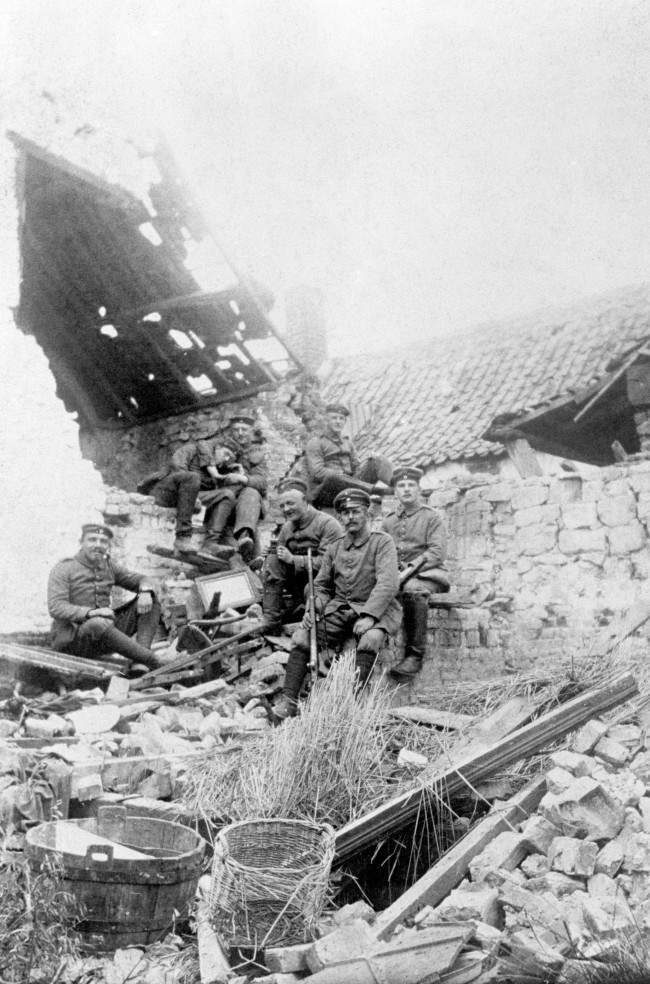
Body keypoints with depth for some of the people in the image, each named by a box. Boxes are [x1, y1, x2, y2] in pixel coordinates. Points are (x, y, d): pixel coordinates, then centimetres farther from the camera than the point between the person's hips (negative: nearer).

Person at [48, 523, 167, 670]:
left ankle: (139, 663, -24)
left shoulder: (107, 566, 10)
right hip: (70, 638, -7)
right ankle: (152, 660, -29)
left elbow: (140, 579, 15)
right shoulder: (63, 569, -8)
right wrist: (91, 612, -35)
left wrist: (145, 592, -11)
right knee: (99, 624, -40)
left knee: (149, 602, -4)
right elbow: (56, 608, -20)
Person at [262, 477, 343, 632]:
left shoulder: (328, 524, -13)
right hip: (299, 584, 7)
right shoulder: (287, 528, 11)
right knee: (273, 559, -14)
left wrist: (293, 559, -19)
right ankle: (270, 624, -17)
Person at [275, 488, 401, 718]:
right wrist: (313, 608, -3)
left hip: (375, 610, -5)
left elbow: (388, 583, -16)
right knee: (301, 636, -16)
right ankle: (288, 701, -16)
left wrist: (369, 616, -28)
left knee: (370, 639, -37)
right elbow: (320, 586, 19)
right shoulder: (335, 548, 13)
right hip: (340, 610, 5)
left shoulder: (382, 542, -3)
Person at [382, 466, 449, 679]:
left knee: (412, 589, -39)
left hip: (426, 574, -4)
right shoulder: (388, 521, 21)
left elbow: (437, 552, -5)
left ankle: (414, 655, -35)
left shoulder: (432, 517, 7)